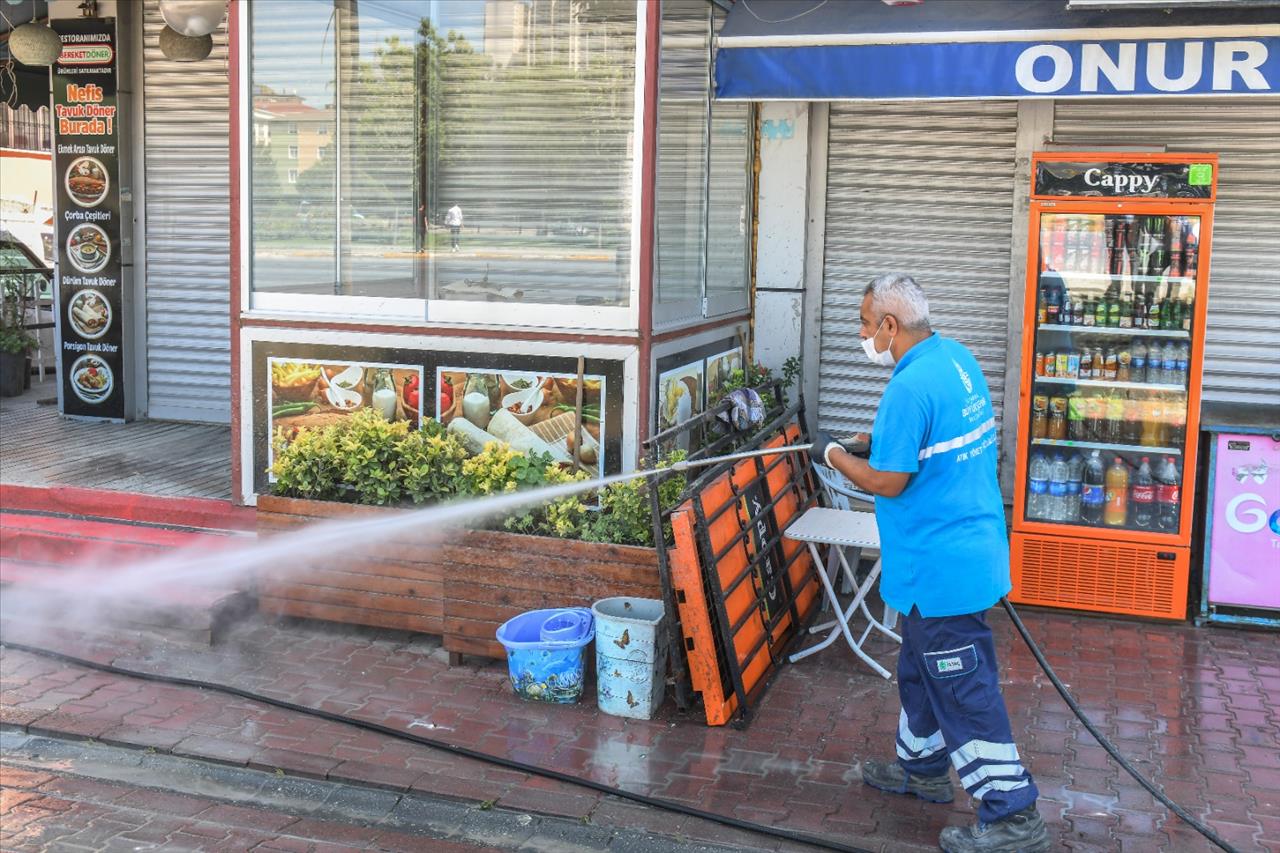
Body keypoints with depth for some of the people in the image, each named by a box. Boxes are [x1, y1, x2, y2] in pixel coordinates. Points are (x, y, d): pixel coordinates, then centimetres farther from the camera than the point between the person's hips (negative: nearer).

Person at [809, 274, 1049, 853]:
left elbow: (888, 481, -20)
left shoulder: (910, 387, -24)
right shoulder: (956, 357, 7)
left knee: (965, 688, -1)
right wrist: (871, 442, 12)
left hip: (940, 566, -10)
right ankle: (922, 767, 41)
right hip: (969, 549, 10)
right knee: (921, 669, 24)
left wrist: (835, 455, -5)